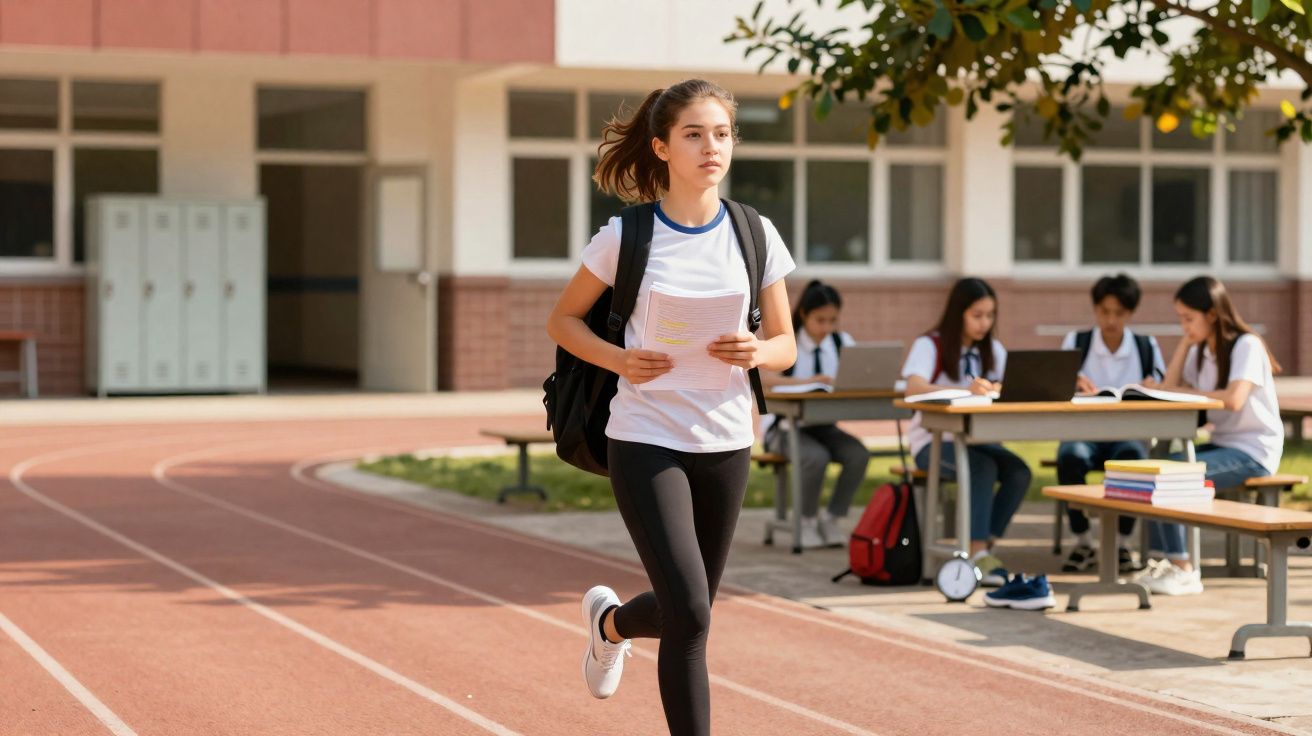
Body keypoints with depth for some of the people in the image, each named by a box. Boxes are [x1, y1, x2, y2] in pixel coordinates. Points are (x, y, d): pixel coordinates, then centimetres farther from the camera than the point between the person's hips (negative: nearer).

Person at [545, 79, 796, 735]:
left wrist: (755, 353, -16)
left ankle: (609, 621, 50)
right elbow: (563, 320, 4)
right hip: (646, 441, -4)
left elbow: (786, 344, 8)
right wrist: (619, 360, -14)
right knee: (689, 616, -14)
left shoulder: (756, 235, 1)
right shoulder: (626, 237, -7)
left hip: (726, 443, 4)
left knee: (687, 609, 16)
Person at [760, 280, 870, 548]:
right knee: (816, 456, -34)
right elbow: (762, 378, -28)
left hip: (824, 427, 4)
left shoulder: (842, 342, 4)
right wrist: (806, 381, -41)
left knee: (859, 454, -25)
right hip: (785, 427, -4)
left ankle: (831, 519, -9)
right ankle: (806, 521, -12)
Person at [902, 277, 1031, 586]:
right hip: (933, 441, -5)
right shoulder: (929, 346, -7)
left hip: (977, 440, 5)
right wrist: (966, 390, -40)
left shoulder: (994, 350, 11)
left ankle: (982, 549, -20)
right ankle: (977, 552, -34)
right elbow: (913, 389, -26)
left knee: (1019, 471, -25)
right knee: (983, 467, -34)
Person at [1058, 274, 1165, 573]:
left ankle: (1122, 544, -23)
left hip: (1128, 433, 0)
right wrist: (1074, 385, -23)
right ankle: (1083, 543, -20)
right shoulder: (1075, 342, 7)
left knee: (1132, 456, -37)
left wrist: (1153, 390, -17)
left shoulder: (1147, 347, 9)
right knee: (1071, 456, -36)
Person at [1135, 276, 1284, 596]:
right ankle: (1162, 560, -8)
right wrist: (1185, 343, 2)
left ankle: (1184, 570, -18)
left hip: (1254, 452, -8)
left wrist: (1186, 392, -17)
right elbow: (1170, 389, 4)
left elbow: (1234, 399, -27)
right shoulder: (1201, 351, 13)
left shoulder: (1246, 345, -12)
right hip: (1222, 444, 8)